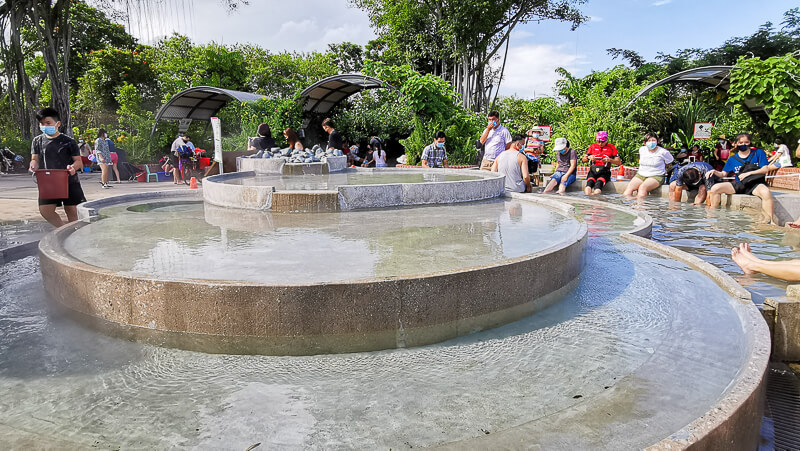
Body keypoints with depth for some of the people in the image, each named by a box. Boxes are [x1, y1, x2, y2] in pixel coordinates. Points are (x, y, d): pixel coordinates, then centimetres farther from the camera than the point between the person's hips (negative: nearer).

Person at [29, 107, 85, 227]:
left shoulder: (68, 141, 0)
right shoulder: (38, 141, 10)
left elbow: (79, 161, 0)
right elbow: (35, 159, 12)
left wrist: (73, 167, -23)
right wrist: (33, 165, -12)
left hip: (69, 181, -3)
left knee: (71, 210, 2)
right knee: (45, 210, -7)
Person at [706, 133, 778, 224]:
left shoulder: (758, 153, 5)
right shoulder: (732, 159, 13)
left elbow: (765, 169, -3)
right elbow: (724, 173, 16)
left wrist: (748, 173, -16)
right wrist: (714, 172, -7)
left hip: (755, 184, -4)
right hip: (739, 185, 4)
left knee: (766, 192, -40)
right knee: (715, 188, -15)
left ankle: (770, 221, -36)